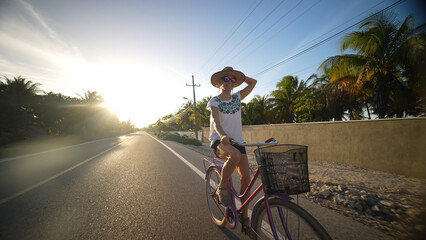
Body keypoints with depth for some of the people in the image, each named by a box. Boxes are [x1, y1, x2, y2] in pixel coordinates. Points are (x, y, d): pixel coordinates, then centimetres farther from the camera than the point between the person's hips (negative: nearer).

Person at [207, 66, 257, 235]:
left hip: (237, 140, 5)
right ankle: (221, 188, -11)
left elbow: (253, 82, 15)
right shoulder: (214, 101, -3)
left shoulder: (237, 98, 10)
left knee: (246, 178, 1)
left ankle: (244, 217, 24)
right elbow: (216, 122, -19)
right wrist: (223, 135, -37)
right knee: (235, 155, -39)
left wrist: (239, 76, 13)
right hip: (219, 141, -4)